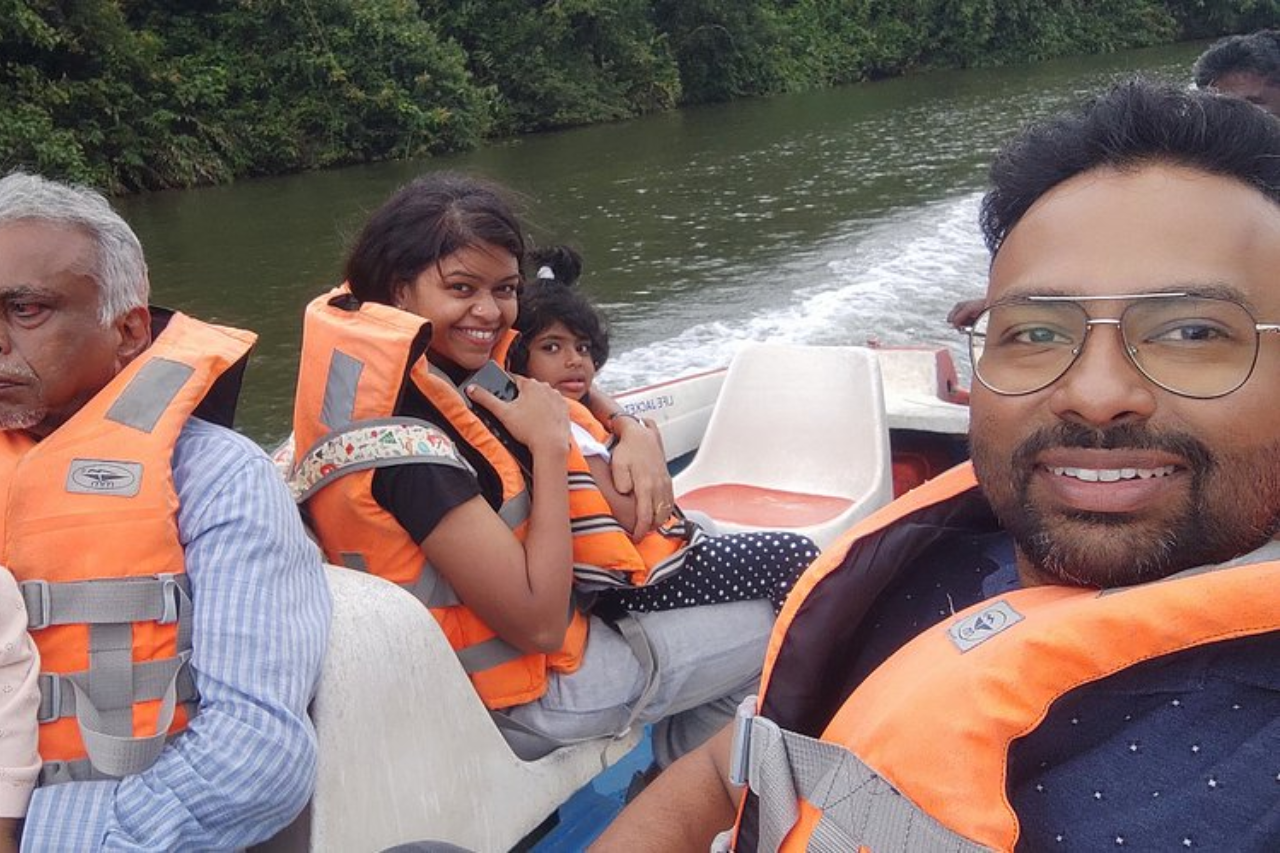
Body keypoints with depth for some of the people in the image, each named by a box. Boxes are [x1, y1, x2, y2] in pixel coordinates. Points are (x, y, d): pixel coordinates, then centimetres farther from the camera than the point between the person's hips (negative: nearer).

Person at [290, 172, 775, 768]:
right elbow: (539, 624, -29)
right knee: (773, 629, 3)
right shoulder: (406, 446, -31)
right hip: (516, 703, -9)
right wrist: (550, 443, -24)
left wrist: (634, 435, -11)